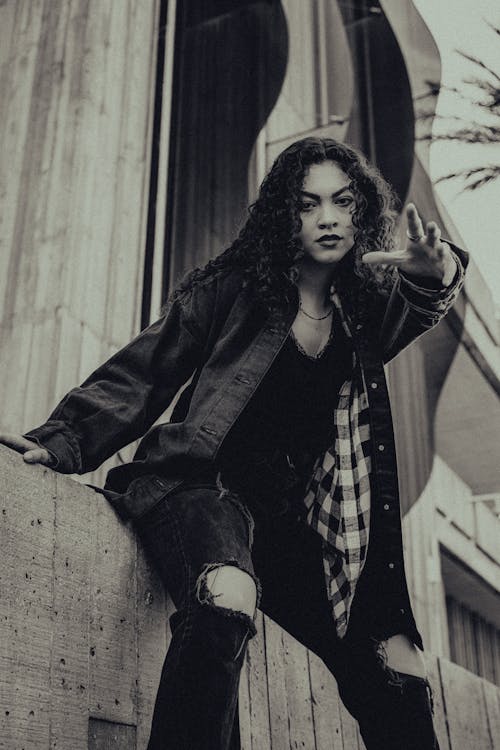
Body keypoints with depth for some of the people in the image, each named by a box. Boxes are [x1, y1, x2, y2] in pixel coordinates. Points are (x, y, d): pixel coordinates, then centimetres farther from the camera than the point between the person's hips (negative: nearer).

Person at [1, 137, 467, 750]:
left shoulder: (368, 309, 14)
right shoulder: (230, 289, 3)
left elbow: (419, 307, -4)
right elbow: (140, 376, 2)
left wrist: (433, 273, -28)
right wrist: (61, 441, -8)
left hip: (295, 523, 5)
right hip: (202, 485, -4)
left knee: (401, 675, -5)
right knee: (227, 596, -37)